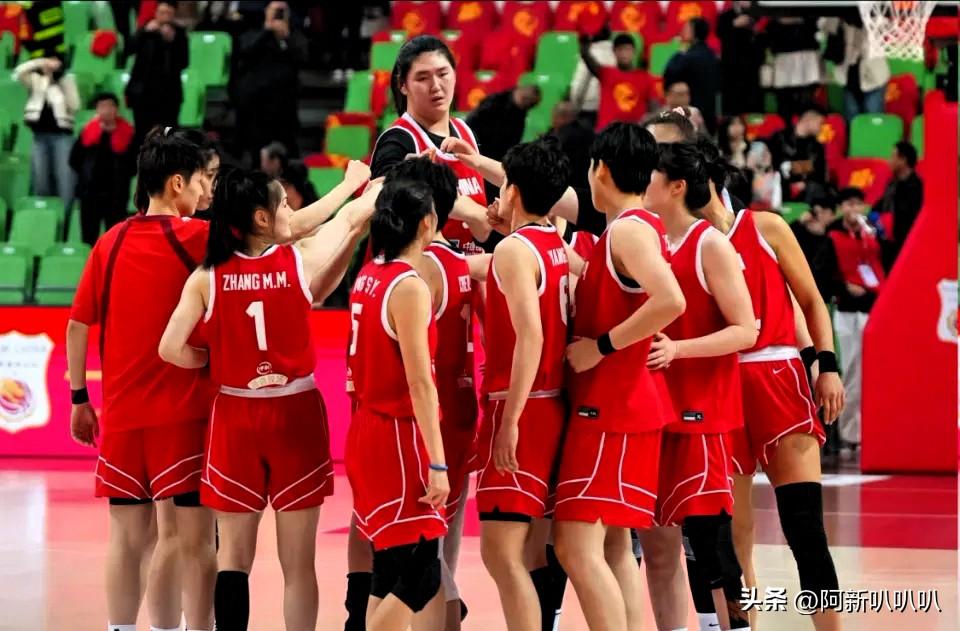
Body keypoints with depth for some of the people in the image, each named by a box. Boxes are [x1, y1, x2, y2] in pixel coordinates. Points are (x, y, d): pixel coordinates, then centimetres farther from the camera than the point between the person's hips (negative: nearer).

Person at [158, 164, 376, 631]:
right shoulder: (301, 260, -7)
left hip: (235, 417, 1)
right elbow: (351, 219, 9)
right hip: (295, 416, -1)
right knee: (298, 562, 6)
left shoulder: (207, 278, -5)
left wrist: (214, 360, 9)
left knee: (233, 556, 9)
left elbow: (171, 349, -11)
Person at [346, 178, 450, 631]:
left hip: (367, 429, 9)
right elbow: (420, 383, -20)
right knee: (420, 577, -6)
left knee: (390, 574, 12)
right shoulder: (409, 287, -17)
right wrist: (437, 463, -21)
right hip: (400, 437, -9)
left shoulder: (367, 276, 6)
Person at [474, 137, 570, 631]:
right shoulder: (560, 247, 11)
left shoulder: (515, 249, -13)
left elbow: (530, 336, -22)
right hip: (556, 406, 9)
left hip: (521, 408, -9)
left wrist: (510, 420, -24)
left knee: (501, 551, -10)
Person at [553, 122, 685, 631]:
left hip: (612, 406, -10)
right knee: (614, 544, 13)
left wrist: (601, 346, -22)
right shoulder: (633, 227, 14)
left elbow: (670, 302, -31)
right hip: (619, 402, 10)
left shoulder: (630, 230, -15)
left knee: (578, 545, -14)